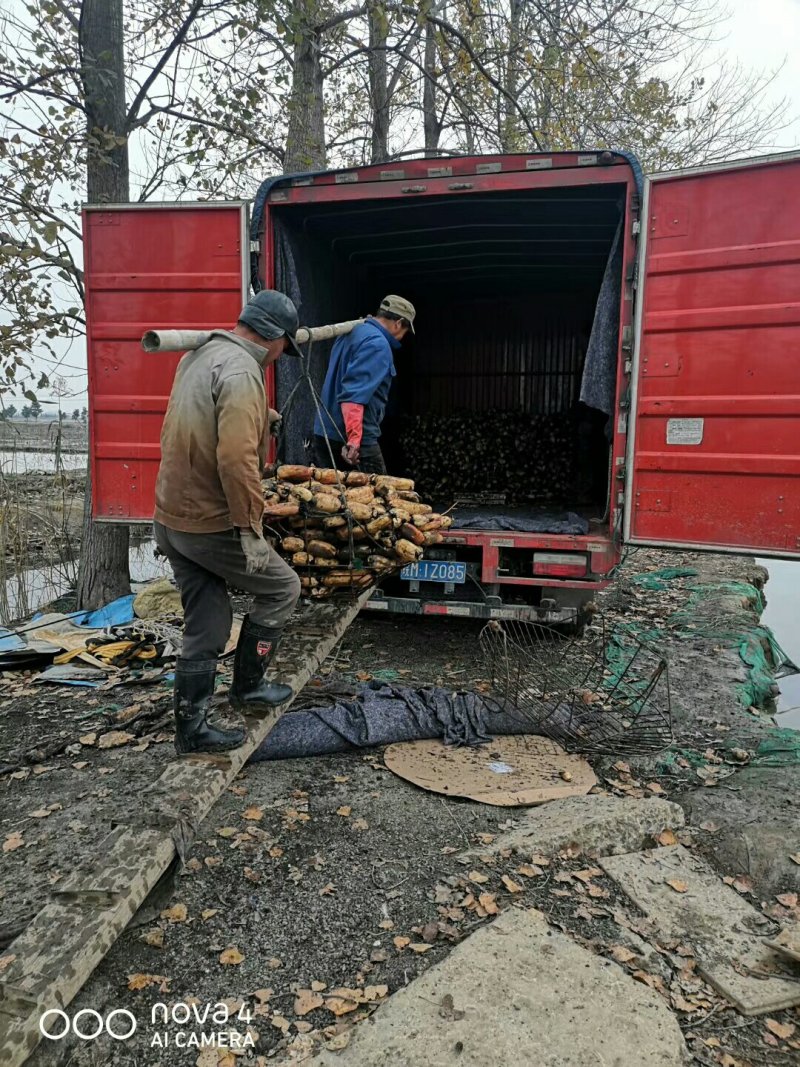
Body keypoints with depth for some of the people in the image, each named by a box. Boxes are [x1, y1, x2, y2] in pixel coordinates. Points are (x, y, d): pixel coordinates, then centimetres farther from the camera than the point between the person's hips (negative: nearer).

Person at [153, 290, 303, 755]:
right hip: (212, 524, -9)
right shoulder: (242, 372, -18)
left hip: (172, 518, 9)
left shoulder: (198, 357, 13)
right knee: (282, 587, 12)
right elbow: (237, 459, -27)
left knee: (206, 625, 16)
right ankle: (249, 685, 24)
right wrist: (251, 529, -21)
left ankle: (192, 726, 23)